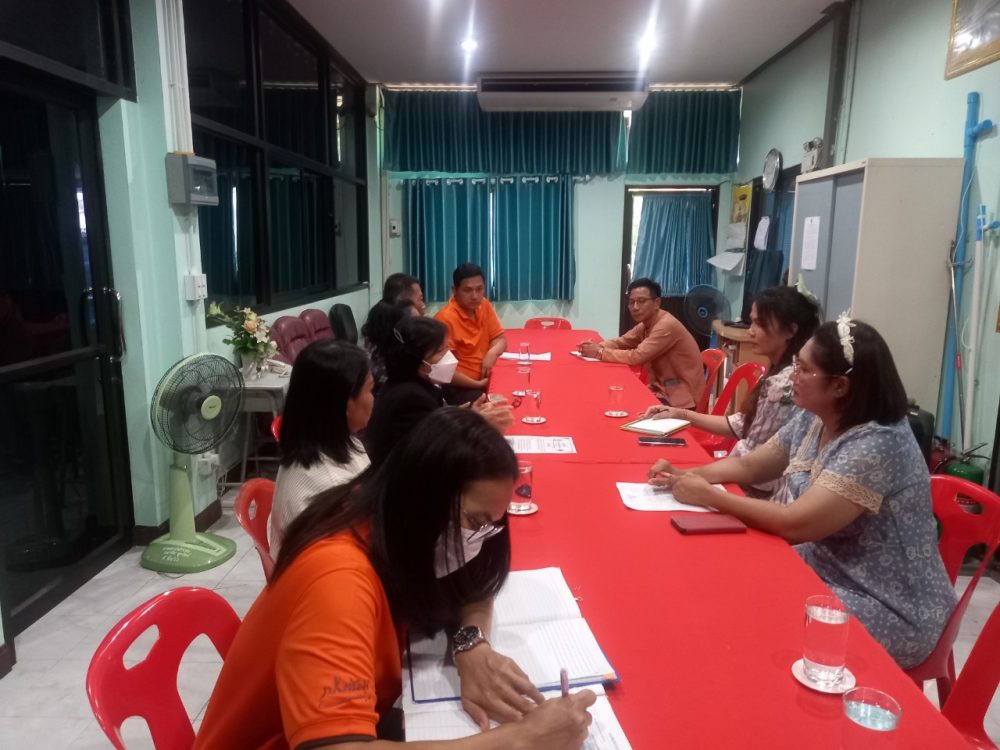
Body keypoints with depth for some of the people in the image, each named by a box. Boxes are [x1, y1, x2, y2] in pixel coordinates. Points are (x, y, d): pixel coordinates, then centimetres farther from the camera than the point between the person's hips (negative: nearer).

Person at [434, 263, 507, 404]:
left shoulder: (484, 305, 5)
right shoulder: (446, 318, -18)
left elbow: (500, 338, 12)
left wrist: (492, 353, -11)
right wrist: (477, 384, -21)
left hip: (486, 379, 8)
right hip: (461, 387, -8)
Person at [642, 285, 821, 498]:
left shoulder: (785, 384, -24)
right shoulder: (782, 374, 6)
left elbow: (751, 455, -20)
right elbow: (742, 425, 10)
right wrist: (683, 414, 4)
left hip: (766, 494, -8)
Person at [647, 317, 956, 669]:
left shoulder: (878, 445, -27)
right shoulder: (812, 421, -1)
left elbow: (795, 524, -30)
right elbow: (749, 465, 9)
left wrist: (709, 496, -21)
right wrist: (688, 476, -7)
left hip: (890, 609, -7)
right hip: (828, 570, 8)